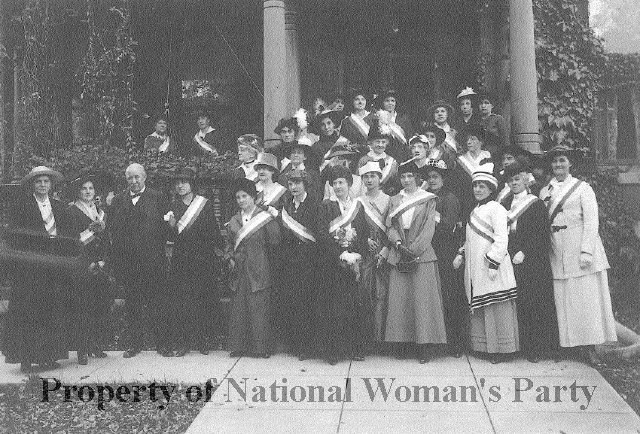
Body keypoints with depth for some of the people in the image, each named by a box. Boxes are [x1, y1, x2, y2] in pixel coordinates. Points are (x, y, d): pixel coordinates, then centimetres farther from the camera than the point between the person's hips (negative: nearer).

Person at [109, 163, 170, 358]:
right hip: (126, 259, 3)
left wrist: (158, 250, -10)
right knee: (131, 301, 7)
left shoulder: (157, 198, 5)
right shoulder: (118, 200, 14)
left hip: (151, 259, -3)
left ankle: (162, 342, 8)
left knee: (155, 300, -1)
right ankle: (135, 342, 15)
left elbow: (164, 226, 0)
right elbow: (111, 227, 10)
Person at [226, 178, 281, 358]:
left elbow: (275, 242, -5)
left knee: (259, 309, -4)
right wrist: (231, 258, 7)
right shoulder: (234, 221, 13)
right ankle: (238, 347, 12)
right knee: (238, 308, 4)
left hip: (259, 271, -5)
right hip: (240, 271, 5)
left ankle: (261, 348, 4)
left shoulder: (265, 218, -4)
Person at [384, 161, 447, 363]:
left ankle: (425, 344, -2)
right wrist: (398, 244, -11)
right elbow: (390, 227, 7)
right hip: (398, 254, 3)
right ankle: (401, 341, 6)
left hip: (422, 254, -3)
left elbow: (428, 229, -4)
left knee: (422, 299, -6)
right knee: (399, 299, -1)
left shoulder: (428, 199, 4)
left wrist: (413, 249, -13)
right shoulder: (394, 200, 14)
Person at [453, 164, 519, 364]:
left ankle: (502, 349, 4)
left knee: (496, 308, -3)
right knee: (478, 309, 9)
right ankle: (484, 346, 16)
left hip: (491, 267, -8)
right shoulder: (475, 211, 19)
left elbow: (501, 239, -15)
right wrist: (461, 254, 11)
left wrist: (493, 264, -20)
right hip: (475, 269, 8)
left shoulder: (496, 209, -7)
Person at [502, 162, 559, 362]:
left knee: (535, 303, -4)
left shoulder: (536, 204, 0)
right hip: (511, 259, 4)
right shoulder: (505, 205, 15)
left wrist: (524, 253, -15)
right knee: (519, 304, 2)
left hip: (533, 261, -4)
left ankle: (538, 348, 5)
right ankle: (525, 345, 9)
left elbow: (540, 235, -7)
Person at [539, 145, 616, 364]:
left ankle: (588, 346, 3)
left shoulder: (582, 188, 4)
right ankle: (571, 343, 5)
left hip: (580, 249, -3)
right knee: (563, 298, -1)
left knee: (585, 295, -3)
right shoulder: (545, 192, 15)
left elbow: (591, 221, -4)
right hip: (557, 252, 3)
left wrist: (587, 251, -14)